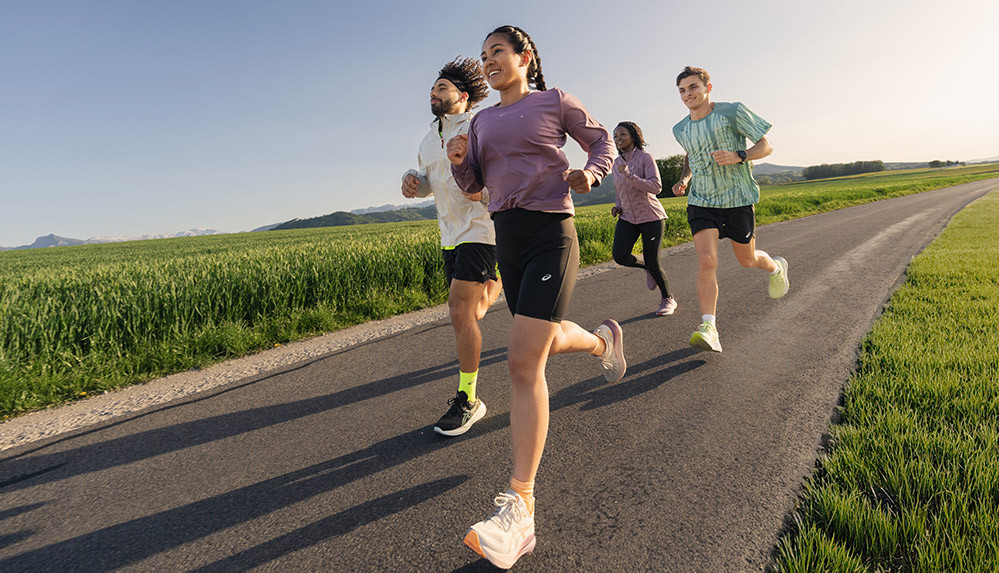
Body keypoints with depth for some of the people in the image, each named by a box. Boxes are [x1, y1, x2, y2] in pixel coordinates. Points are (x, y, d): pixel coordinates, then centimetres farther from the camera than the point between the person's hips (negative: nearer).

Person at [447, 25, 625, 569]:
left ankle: (518, 509, -13)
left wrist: (589, 173, -8)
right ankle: (603, 339, 57)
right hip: (506, 240, 7)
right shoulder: (482, 121, 15)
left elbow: (601, 139, 14)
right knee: (550, 339, 20)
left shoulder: (556, 102, 3)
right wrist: (458, 161, -4)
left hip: (551, 236, -6)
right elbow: (473, 185, 17)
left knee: (523, 362, -18)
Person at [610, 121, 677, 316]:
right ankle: (647, 266, 16)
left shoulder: (645, 157, -10)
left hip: (651, 217, -5)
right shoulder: (616, 164, 8)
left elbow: (656, 187, -21)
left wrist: (628, 174, -29)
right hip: (628, 218, 5)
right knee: (620, 256, -17)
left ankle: (668, 299, 19)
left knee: (652, 263, -7)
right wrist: (617, 206, 3)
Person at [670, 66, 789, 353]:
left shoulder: (732, 112, -7)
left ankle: (776, 267, 52)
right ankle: (708, 329, -20)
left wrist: (738, 156, -25)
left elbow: (766, 146, -4)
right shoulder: (681, 129, 6)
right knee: (706, 261, -18)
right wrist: (684, 179, 8)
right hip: (701, 202, 2)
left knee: (747, 260, 14)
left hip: (737, 200, -2)